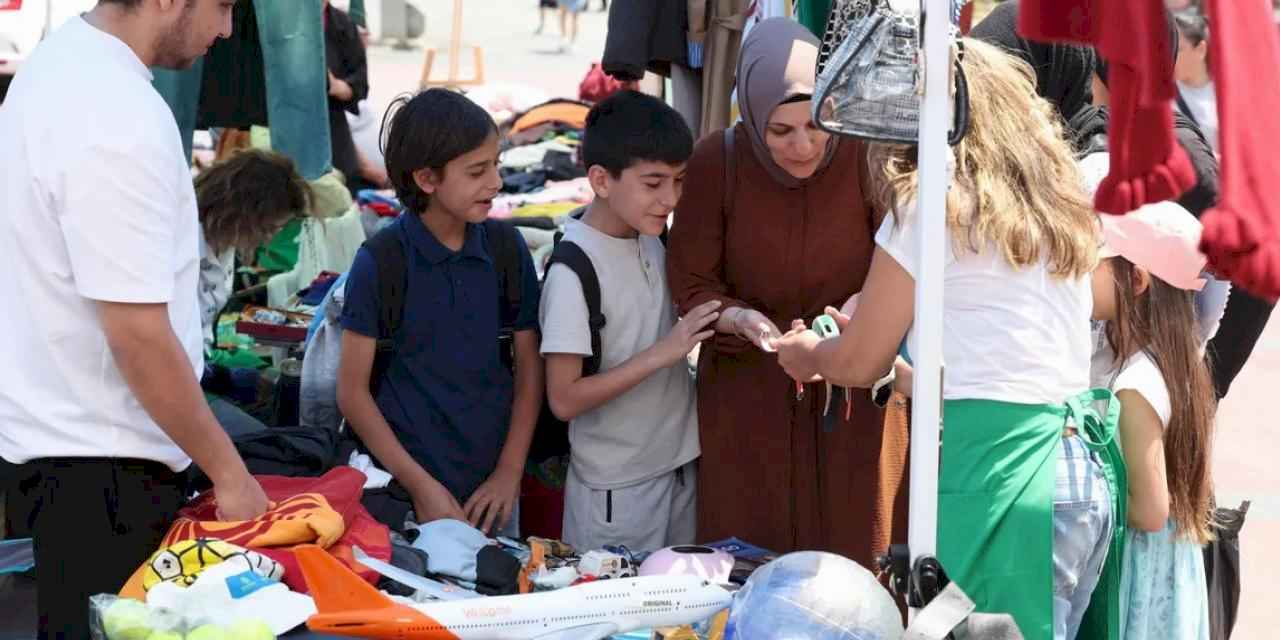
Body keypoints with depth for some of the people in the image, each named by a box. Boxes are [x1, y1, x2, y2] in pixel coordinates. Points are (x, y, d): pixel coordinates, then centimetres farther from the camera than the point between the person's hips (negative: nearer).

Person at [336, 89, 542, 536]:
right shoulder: (379, 263, -10)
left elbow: (529, 368, 7)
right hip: (408, 489, -3)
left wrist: (509, 473, -1)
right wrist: (422, 486, -11)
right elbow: (353, 392, -7)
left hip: (492, 488, 4)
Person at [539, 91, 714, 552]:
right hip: (617, 492, -7)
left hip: (680, 468, 7)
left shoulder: (652, 242, 2)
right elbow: (564, 399, -19)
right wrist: (661, 353, -24)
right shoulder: (573, 270, -19)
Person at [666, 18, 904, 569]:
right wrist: (742, 320, -26)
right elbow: (691, 285, -7)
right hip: (747, 386, 1)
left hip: (853, 390, 0)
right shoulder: (715, 162, -13)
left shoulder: (865, 156, -15)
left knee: (854, 556, 3)